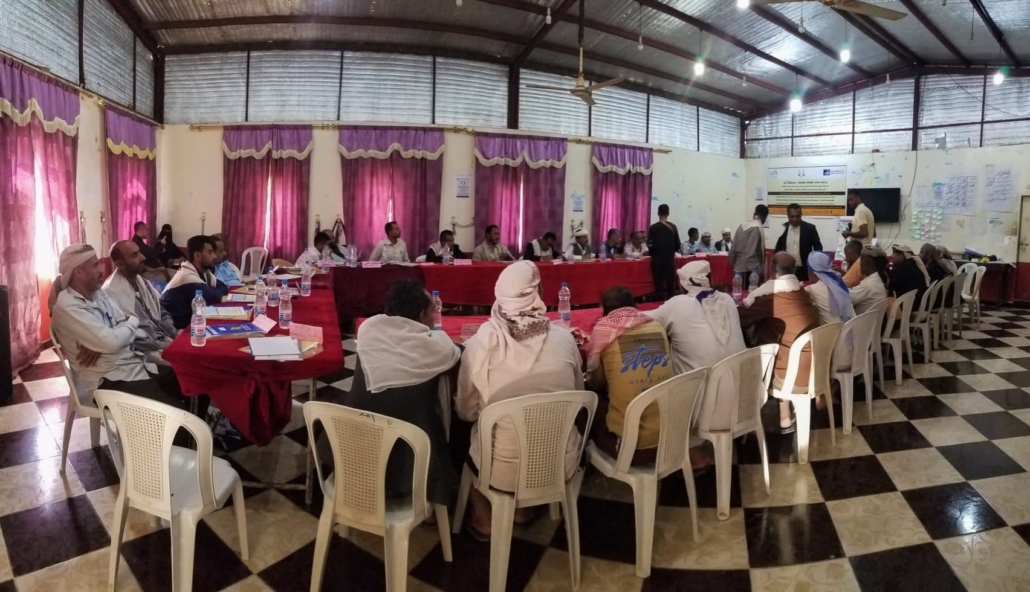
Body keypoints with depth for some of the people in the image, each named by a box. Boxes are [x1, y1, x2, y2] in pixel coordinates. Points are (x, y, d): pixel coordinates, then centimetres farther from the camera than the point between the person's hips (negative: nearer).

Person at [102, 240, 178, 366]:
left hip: (164, 339, 8)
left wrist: (175, 333, -1)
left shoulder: (142, 281, 11)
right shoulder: (111, 291, -15)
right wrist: (161, 346, -19)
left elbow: (161, 311, 16)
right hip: (145, 350, -8)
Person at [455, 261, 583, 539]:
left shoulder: (481, 342, -16)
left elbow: (466, 411, -2)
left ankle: (483, 518, 31)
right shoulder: (564, 339, -10)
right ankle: (524, 508, 40)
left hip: (501, 469, -1)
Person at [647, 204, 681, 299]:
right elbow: (677, 245, 5)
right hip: (670, 259, 2)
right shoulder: (673, 227, 2)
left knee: (659, 285, 2)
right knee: (671, 284, 7)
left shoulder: (653, 228, -5)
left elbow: (650, 245, -6)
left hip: (657, 260, -2)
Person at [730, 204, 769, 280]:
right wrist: (761, 271, -11)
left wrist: (734, 265, 19)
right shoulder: (758, 228, -10)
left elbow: (733, 249, 9)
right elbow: (759, 251, -15)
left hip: (739, 268, 7)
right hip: (752, 269, -7)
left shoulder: (742, 226, 9)